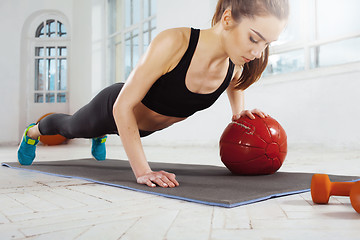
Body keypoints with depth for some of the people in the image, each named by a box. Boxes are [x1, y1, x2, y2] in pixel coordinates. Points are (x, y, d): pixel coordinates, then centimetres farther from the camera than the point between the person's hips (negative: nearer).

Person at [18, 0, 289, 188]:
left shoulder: (237, 67, -25)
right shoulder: (173, 42, -44)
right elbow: (122, 107, -37)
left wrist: (238, 113, -13)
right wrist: (142, 171, -38)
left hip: (143, 124, 4)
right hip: (112, 110, -3)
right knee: (69, 127, 30)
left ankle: (100, 138, 76)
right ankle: (33, 131, 63)